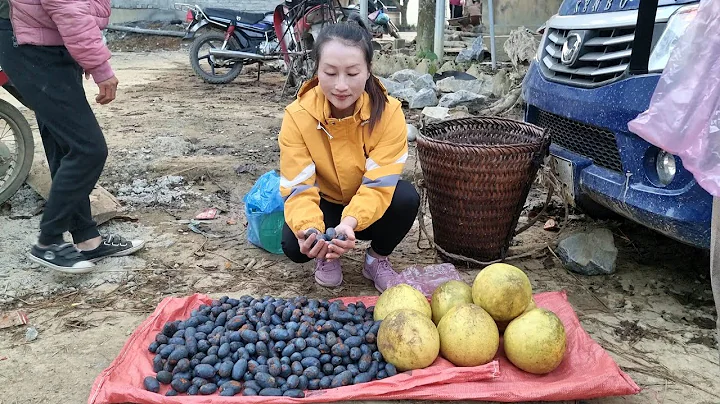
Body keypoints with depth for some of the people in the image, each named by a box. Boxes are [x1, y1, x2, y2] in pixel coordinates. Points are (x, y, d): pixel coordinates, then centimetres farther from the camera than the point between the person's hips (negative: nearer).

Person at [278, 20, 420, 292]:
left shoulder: (389, 112, -24)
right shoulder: (297, 116, -23)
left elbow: (378, 184, -28)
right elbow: (299, 188, -25)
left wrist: (350, 222, -47)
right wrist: (309, 228, -47)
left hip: (369, 209, 1)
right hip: (325, 204, 0)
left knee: (406, 198, -31)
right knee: (294, 243, -30)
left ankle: (377, 259, -1)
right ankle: (326, 256, 8)